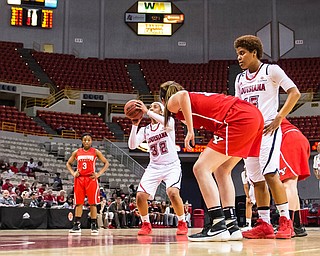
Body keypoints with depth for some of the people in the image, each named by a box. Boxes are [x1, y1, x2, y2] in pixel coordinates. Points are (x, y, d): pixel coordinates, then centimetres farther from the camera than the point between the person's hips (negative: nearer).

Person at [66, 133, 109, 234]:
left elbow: (106, 163, 5)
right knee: (78, 203, 2)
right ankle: (76, 225, 5)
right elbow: (68, 163, 19)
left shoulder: (95, 152, 3)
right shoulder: (76, 152, 8)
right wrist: (73, 173, 2)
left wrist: (99, 174, -6)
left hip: (91, 179, -2)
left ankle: (94, 225, 4)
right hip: (79, 179, 2)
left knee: (92, 203, -2)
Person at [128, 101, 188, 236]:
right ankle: (146, 225, 11)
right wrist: (134, 125, -15)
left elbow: (168, 124, -29)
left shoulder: (169, 121, -2)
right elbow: (132, 145, -5)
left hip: (172, 165, -4)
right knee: (140, 195, -12)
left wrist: (147, 111, -30)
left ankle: (182, 223, -7)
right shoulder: (144, 130, 9)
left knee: (172, 192, -29)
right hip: (154, 167, 4)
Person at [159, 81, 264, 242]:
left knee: (201, 168, -5)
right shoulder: (197, 97, 33)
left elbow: (183, 95, -14)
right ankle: (231, 226, 15)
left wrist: (190, 131, -11)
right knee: (221, 171, 19)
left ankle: (218, 227, -10)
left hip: (238, 120, -9)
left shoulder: (172, 101, 9)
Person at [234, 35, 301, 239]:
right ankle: (264, 225, 10)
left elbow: (295, 93, -7)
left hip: (268, 129, -7)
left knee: (270, 173, -18)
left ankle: (286, 221, -11)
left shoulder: (271, 70, -1)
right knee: (257, 179, 5)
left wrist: (279, 118, -14)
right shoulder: (240, 79, 18)